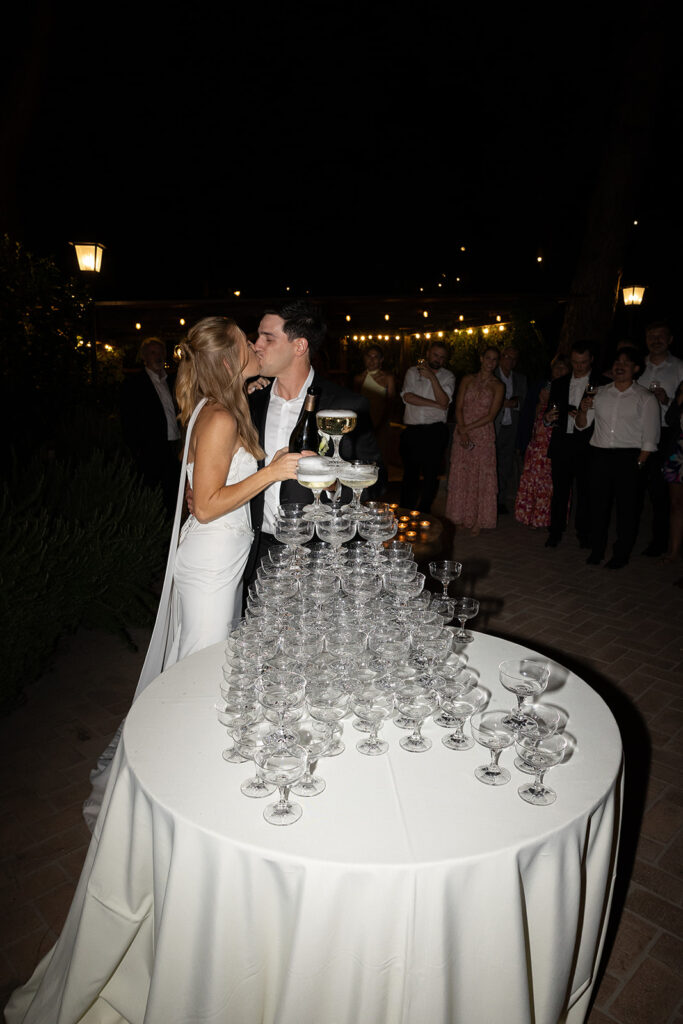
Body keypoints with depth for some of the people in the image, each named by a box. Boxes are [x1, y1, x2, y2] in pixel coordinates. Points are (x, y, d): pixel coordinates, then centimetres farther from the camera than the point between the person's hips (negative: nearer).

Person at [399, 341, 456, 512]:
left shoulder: (448, 376, 6)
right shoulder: (413, 372, 10)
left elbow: (444, 402, -10)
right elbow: (407, 397, -7)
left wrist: (432, 377, -16)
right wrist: (435, 404, -10)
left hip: (435, 432, -1)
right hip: (412, 431, 2)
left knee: (431, 474, -1)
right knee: (410, 473, 9)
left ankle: (423, 514, 10)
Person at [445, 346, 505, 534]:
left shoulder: (497, 386, 1)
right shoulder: (468, 380, 7)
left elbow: (490, 415, -7)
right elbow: (458, 407, 0)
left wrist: (468, 429, -13)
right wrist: (462, 432, -13)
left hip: (483, 436, -2)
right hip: (462, 433, 2)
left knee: (481, 476, 0)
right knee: (460, 475, 5)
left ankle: (478, 521, 10)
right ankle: (460, 518, 17)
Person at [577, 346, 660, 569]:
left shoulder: (646, 398, 0)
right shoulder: (599, 393, 11)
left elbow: (650, 438, -3)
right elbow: (581, 425, 13)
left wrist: (638, 463, -12)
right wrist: (583, 410, -7)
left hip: (628, 457, -3)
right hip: (599, 454, 3)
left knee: (626, 507, 1)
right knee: (598, 503, 6)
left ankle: (621, 555, 12)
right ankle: (597, 550, 18)